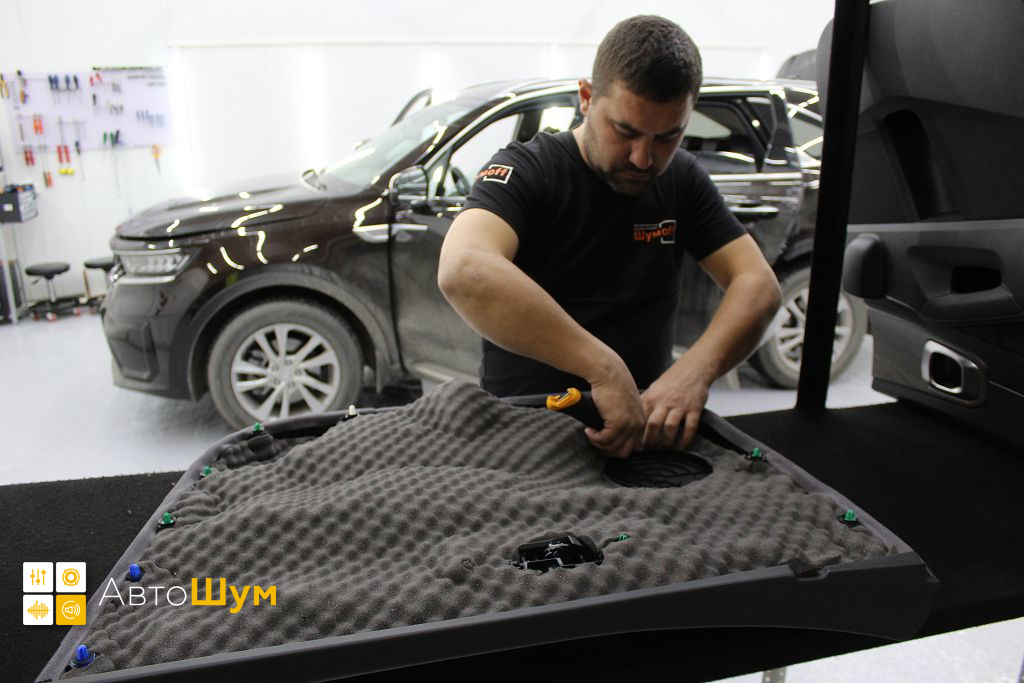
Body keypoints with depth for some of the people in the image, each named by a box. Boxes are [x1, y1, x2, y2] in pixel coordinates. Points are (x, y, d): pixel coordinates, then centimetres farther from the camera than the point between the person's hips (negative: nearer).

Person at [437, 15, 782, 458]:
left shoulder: (682, 179, 3)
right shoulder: (526, 171, -14)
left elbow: (759, 284, -5)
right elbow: (462, 272, -34)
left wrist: (695, 370, -24)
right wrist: (604, 368, -39)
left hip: (643, 418, 6)